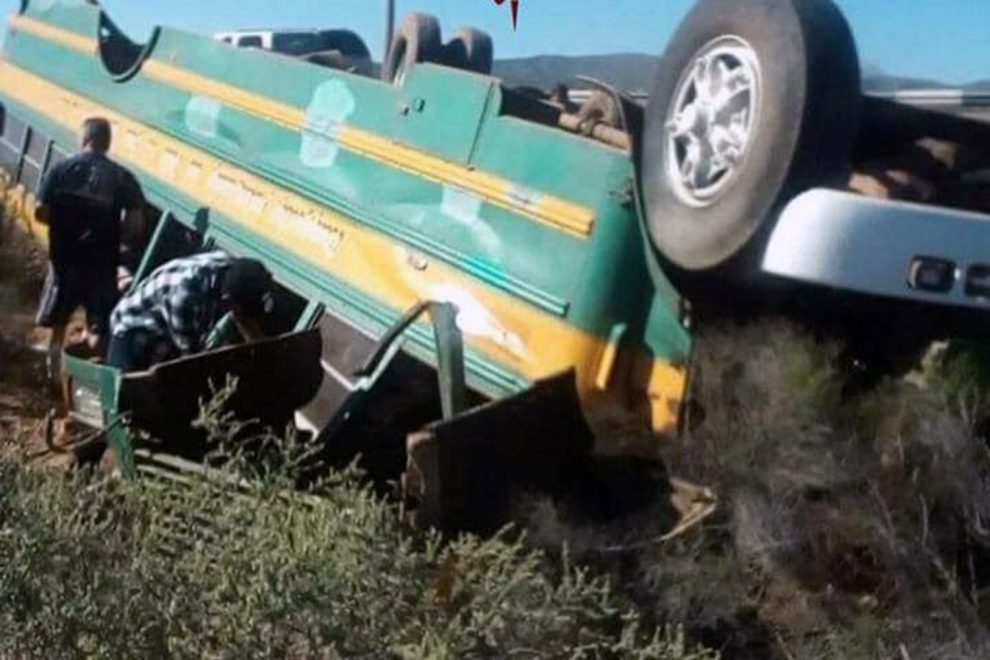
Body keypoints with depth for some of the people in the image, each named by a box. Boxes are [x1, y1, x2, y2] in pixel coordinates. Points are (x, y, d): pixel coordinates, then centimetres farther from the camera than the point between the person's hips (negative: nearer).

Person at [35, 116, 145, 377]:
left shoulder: (61, 169, -4)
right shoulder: (123, 177, -6)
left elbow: (41, 213, -5)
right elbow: (136, 222, -10)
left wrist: (63, 223, 14)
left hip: (64, 259, 2)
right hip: (102, 263, -1)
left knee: (57, 321, 20)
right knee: (100, 327, 9)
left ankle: (54, 372, 26)